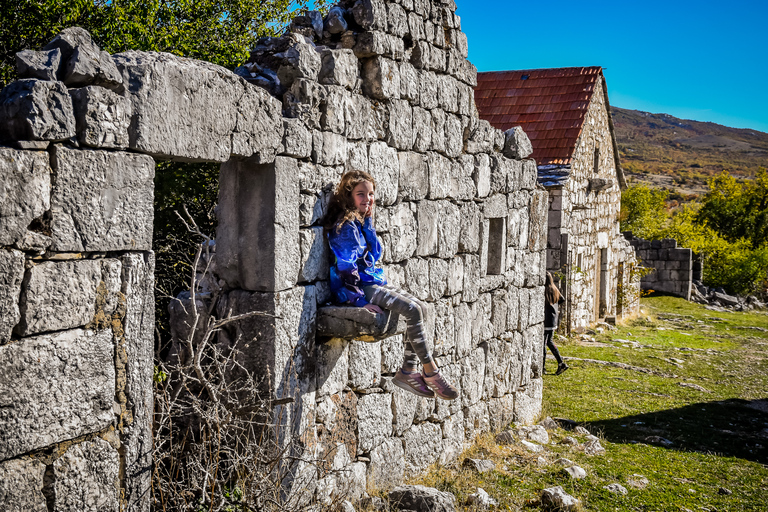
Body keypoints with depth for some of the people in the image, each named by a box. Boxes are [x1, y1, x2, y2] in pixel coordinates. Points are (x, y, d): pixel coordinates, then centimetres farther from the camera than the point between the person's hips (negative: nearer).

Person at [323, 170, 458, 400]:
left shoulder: (362, 222, 15)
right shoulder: (346, 225, -14)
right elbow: (346, 266, -20)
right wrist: (360, 299, -22)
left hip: (371, 281, 10)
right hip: (356, 287, -10)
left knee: (420, 307, -1)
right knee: (412, 310, -21)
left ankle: (408, 371, -4)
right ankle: (430, 372, -12)